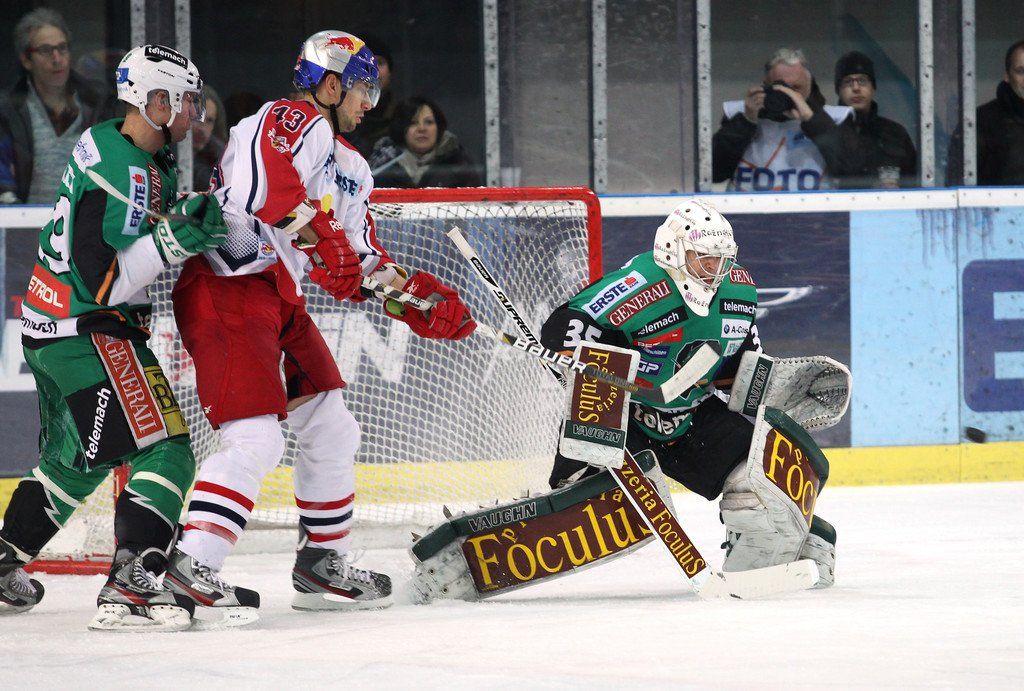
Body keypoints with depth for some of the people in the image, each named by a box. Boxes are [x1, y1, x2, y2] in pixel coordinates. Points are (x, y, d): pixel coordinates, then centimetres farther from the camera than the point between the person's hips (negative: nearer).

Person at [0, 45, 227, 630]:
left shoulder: (106, 144, 8)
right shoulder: (126, 172, -22)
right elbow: (105, 277, -26)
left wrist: (192, 218, 7)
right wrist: (176, 239, -30)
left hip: (50, 321, 10)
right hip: (90, 334, -10)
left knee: (78, 457, 25)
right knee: (165, 452, -13)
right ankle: (130, 589, -21)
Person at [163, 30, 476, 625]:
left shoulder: (350, 167, 22)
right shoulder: (292, 122, -9)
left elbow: (364, 259, 21)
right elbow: (268, 180, -31)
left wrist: (417, 298, 7)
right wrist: (323, 241, -28)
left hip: (282, 301, 10)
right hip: (228, 289, -10)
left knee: (333, 431, 14)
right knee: (256, 438, -19)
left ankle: (324, 564, 25)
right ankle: (192, 568, -21)